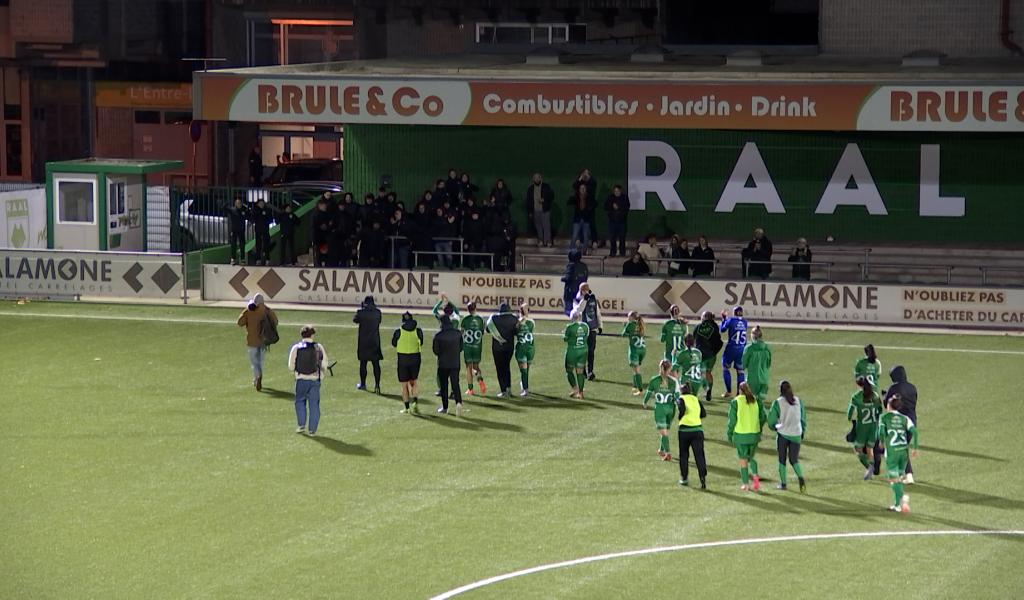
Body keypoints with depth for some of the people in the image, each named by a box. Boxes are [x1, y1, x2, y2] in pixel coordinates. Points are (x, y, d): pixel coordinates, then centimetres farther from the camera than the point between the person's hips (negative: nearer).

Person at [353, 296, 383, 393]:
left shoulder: (361, 312, -10)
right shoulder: (377, 312, -4)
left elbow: (355, 320, 7)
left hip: (363, 341, -2)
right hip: (375, 341, 2)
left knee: (363, 363, 9)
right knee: (376, 363, 3)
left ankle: (363, 384, 17)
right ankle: (377, 385, -3)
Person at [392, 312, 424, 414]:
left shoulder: (398, 332, -10)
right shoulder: (418, 331, -5)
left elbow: (394, 344, 4)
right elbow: (421, 344, 7)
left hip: (402, 359, -2)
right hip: (415, 358, 2)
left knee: (404, 385, 8)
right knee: (414, 381, 18)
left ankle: (407, 408, 10)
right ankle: (415, 402, -2)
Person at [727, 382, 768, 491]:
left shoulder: (735, 402, -8)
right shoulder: (757, 401, 1)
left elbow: (732, 420, -7)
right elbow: (763, 418, 4)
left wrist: (729, 434, 4)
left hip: (741, 436, -3)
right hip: (754, 434, 3)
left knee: (743, 460, 9)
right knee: (751, 457, 19)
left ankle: (745, 484, 11)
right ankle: (755, 475, -5)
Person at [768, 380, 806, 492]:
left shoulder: (778, 402, -7)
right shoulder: (798, 401, 2)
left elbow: (771, 420, -3)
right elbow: (803, 419, 9)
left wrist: (774, 427, 18)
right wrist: (803, 432, 21)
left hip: (783, 434, -2)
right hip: (796, 435, 2)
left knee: (782, 459, 12)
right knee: (794, 460, 9)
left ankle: (783, 484, 16)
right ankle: (801, 478, -15)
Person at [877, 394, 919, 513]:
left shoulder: (884, 417, 1)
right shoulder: (905, 418, 8)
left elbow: (881, 432, -13)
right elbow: (914, 431, -5)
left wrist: (882, 442, 8)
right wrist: (915, 448, -2)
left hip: (892, 451, -4)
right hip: (904, 450, 4)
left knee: (894, 478, -1)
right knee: (900, 477, 17)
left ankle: (903, 497, -26)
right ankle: (897, 504, 17)